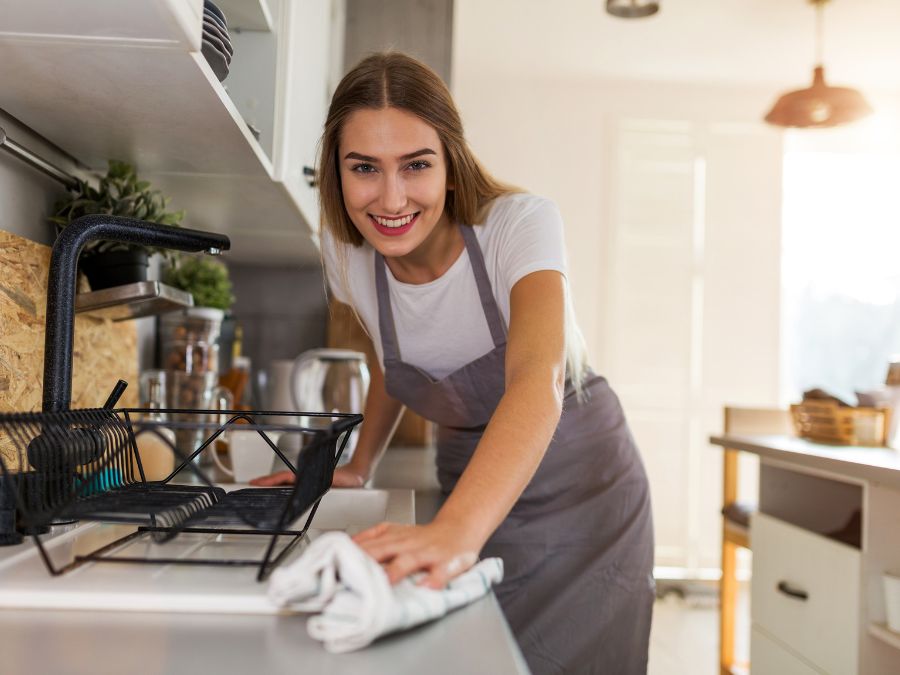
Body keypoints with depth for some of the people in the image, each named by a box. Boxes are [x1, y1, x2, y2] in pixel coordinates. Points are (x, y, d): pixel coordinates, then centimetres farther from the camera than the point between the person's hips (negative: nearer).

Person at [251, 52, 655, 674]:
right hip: (471, 491, 3)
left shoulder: (520, 224, -26)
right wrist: (358, 468, 0)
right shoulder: (348, 254, -11)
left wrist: (455, 530, -60)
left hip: (579, 487, -3)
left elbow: (537, 381, -44)